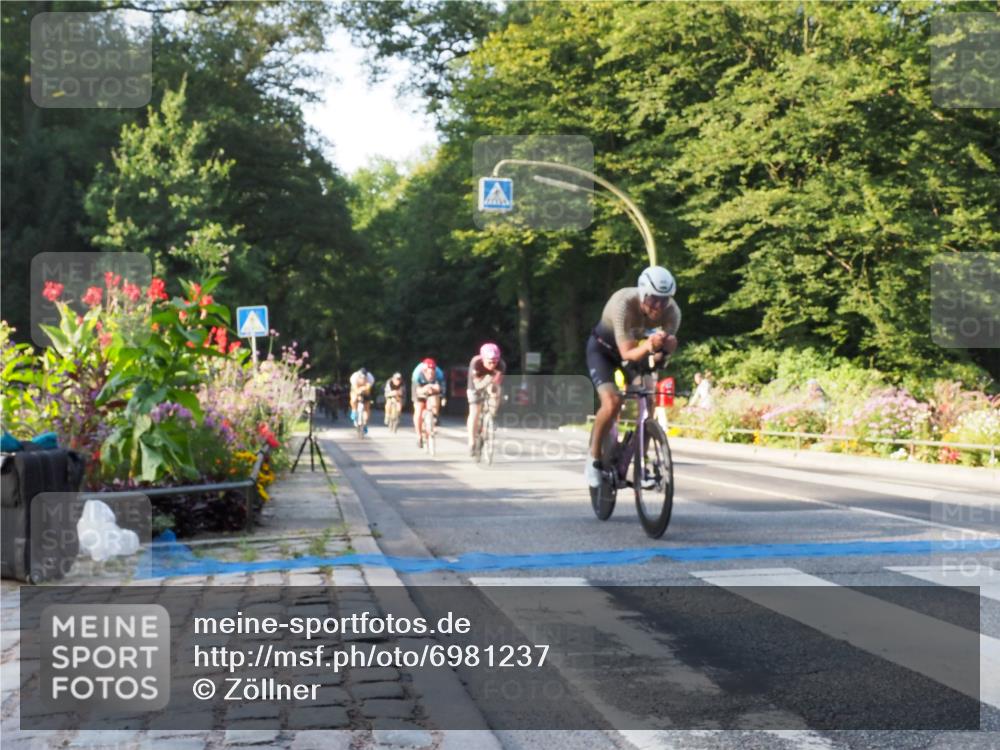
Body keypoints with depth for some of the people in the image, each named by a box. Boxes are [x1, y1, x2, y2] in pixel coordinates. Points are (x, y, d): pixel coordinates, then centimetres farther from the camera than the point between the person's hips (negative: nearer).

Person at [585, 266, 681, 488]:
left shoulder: (671, 311, -25)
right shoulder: (623, 304, -37)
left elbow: (668, 344, -24)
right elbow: (627, 354, -39)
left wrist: (664, 348, -47)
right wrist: (649, 346, -59)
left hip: (637, 348, 4)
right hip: (603, 348, -4)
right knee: (612, 402, -25)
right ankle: (594, 460, -7)